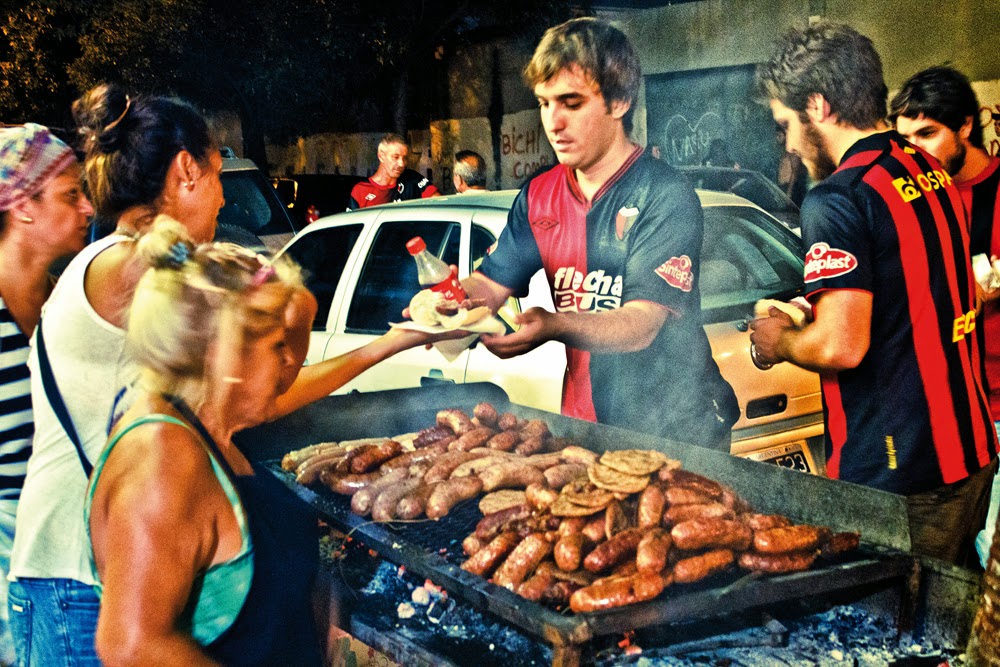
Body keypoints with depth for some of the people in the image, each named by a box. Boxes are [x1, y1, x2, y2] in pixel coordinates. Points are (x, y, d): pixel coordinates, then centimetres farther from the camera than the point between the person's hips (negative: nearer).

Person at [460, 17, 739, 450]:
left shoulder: (665, 196, -15)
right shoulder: (539, 195, 6)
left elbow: (640, 325, -24)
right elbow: (489, 284, 3)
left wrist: (553, 326, -42)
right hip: (585, 425, 5)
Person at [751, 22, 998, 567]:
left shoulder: (837, 200, -17)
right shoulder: (931, 173, 11)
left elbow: (841, 346, -23)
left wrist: (777, 343, -2)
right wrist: (805, 316, 18)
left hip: (894, 473, -9)